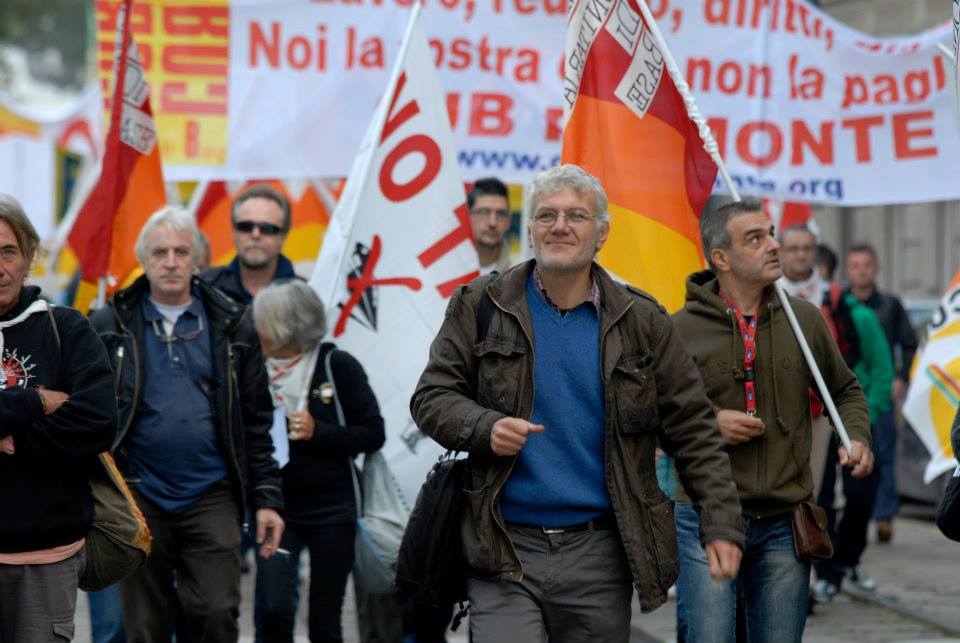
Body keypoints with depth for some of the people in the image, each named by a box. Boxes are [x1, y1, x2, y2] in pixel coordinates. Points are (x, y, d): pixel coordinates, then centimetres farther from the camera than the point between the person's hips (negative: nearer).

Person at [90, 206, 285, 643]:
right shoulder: (109, 327, 2)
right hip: (138, 499, 0)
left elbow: (256, 423, 8)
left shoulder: (232, 328, 6)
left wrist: (267, 498, 3)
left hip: (212, 497, 0)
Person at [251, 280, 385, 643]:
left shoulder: (337, 366, -6)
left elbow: (373, 435, -5)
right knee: (273, 610, -14)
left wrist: (318, 432, -17)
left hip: (332, 512, -1)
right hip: (276, 508, 1)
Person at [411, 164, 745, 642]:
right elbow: (432, 397, 5)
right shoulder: (481, 306, 4)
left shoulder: (642, 322, 6)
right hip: (506, 551, -1)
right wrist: (484, 427, -16)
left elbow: (693, 431, 6)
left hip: (599, 551, 2)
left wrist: (721, 525, -3)